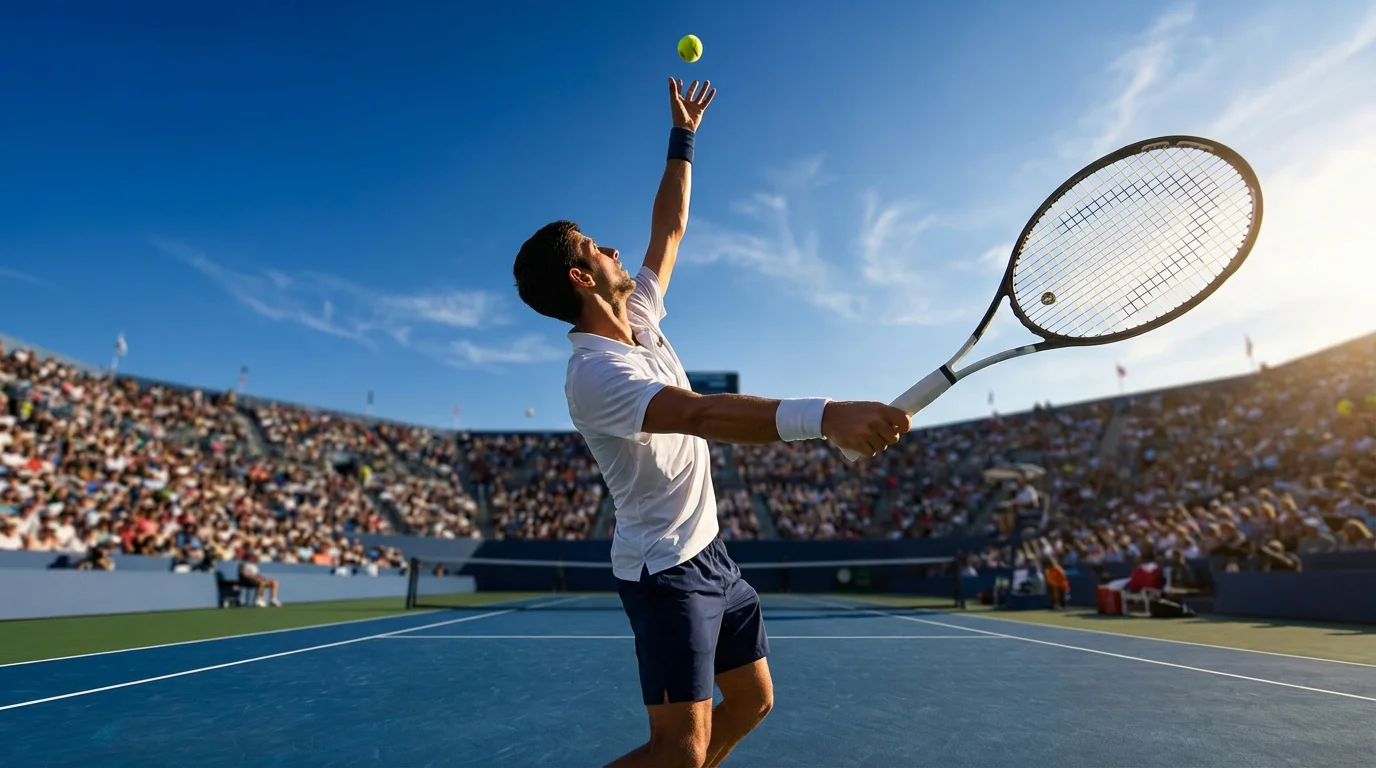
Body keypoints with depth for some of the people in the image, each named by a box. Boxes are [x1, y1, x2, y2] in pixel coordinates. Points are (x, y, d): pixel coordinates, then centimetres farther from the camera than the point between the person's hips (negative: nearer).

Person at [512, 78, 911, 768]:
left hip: (707, 549, 9)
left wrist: (683, 136, 20)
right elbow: (702, 414, -41)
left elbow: (669, 229, 16)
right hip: (664, 568, -9)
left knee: (752, 700, 15)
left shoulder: (638, 317, 4)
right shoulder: (595, 373, -24)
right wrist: (825, 415, -54)